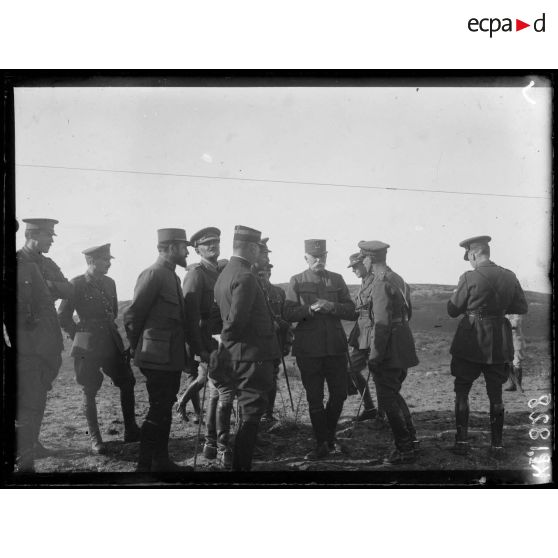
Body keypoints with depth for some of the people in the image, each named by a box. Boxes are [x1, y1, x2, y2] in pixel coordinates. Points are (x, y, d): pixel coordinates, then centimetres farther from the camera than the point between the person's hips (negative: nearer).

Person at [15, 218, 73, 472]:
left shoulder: (48, 265, 15)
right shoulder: (17, 263, -7)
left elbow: (68, 290, 7)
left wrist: (49, 285, -9)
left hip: (49, 344, 7)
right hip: (26, 343, -7)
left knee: (38, 399, 18)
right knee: (29, 403, -9)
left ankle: (31, 443, 33)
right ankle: (24, 462, -6)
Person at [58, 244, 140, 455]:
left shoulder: (109, 283, 8)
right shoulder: (76, 285, -10)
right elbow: (63, 317, -4)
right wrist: (80, 336, 1)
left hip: (112, 343, 6)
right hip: (88, 348, -6)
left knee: (127, 383, 5)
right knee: (90, 392, 1)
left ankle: (131, 431, 15)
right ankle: (95, 439, 12)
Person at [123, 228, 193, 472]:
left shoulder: (171, 275, 15)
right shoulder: (154, 274, -15)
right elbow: (132, 315, -15)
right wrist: (136, 348, -4)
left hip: (172, 358, 9)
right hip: (158, 358, -9)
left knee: (164, 409, 15)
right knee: (158, 412, -5)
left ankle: (162, 461, 25)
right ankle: (145, 465, 5)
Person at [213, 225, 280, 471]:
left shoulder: (224, 274, 11)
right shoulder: (245, 277, -18)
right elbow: (236, 320, -22)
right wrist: (225, 340, -6)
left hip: (233, 356, 9)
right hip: (252, 354, -9)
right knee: (250, 413, -1)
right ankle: (241, 464, 4)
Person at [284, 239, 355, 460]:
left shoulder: (337, 280, 8)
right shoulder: (296, 282, 2)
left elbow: (350, 311, 4)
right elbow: (288, 314, -4)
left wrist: (331, 306, -15)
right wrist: (311, 309, -20)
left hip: (336, 346, 2)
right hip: (308, 348, -2)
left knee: (339, 393, 6)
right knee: (314, 398, 3)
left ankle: (329, 434, 29)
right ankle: (322, 444, 15)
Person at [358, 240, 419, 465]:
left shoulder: (381, 284, -17)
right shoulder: (398, 279, 13)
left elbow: (382, 323, -22)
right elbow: (408, 312, 20)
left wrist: (374, 356, -19)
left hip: (389, 351, -10)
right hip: (403, 349, 10)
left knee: (388, 400, -1)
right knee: (394, 395, 21)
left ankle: (405, 450, 5)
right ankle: (411, 441, 27)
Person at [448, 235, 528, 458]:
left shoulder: (469, 278, -14)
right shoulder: (509, 277, 0)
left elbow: (452, 310, -7)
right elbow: (522, 308, 9)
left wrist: (463, 300, 12)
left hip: (471, 342, -4)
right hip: (499, 345, 4)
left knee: (462, 392, 10)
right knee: (496, 394, 13)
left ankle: (462, 442, 9)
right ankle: (497, 444, 15)